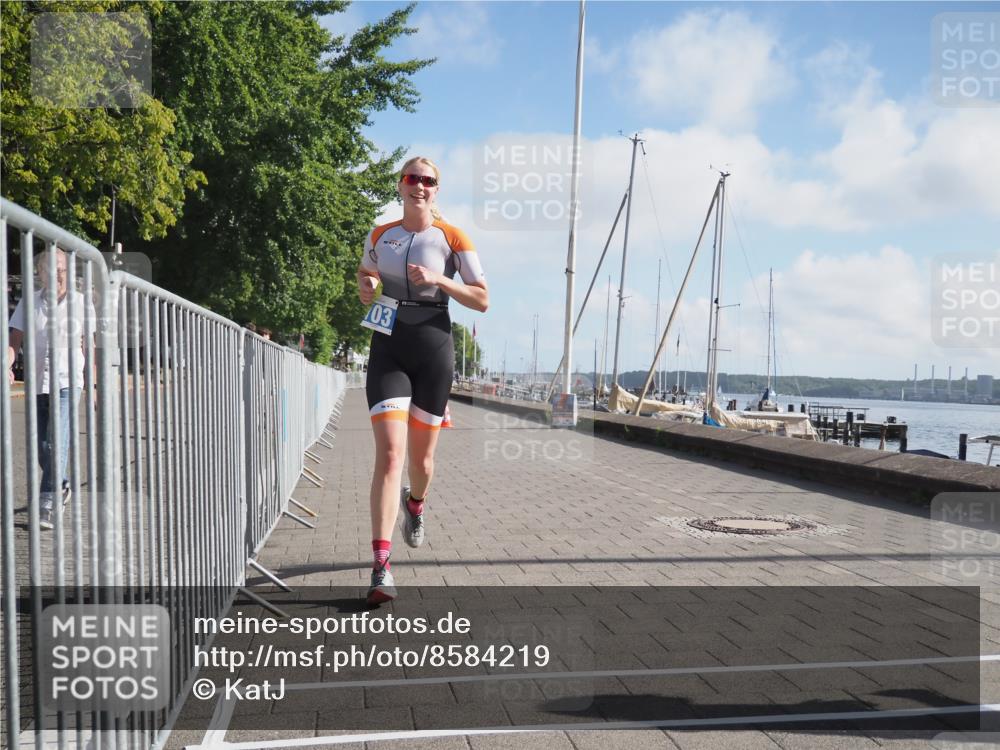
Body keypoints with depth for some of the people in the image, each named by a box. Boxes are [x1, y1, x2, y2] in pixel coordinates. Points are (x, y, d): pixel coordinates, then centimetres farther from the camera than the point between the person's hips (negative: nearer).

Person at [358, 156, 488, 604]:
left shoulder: (453, 239, 0)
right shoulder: (380, 235, 9)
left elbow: (482, 300, -1)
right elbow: (365, 273, 27)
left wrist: (438, 280, -15)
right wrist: (364, 289, 3)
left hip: (434, 348, -1)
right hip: (388, 347, 1)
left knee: (421, 457, 10)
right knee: (389, 452, -14)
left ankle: (415, 505, 48)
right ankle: (381, 565, -15)